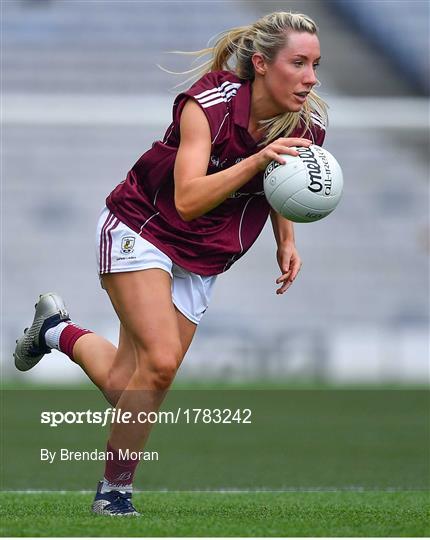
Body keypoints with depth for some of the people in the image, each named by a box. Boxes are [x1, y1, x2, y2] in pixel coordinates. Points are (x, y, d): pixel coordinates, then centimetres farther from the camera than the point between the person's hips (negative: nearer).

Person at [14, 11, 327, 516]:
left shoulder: (307, 124, -10)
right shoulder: (209, 102, -26)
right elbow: (188, 200, -36)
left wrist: (286, 241, 0)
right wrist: (255, 160, -45)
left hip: (201, 261, 6)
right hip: (140, 229, -6)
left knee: (126, 386, 3)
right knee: (160, 361, -23)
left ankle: (56, 330, 33)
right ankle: (115, 490, -4)